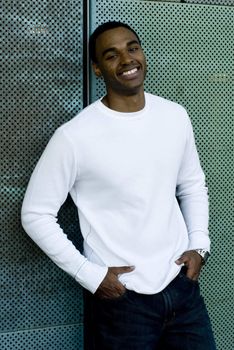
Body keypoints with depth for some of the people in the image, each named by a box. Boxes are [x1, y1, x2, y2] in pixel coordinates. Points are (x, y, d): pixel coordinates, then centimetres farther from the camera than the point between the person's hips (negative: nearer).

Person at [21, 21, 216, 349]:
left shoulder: (175, 116, 0)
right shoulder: (74, 137, -16)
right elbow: (36, 214, -9)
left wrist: (198, 244, 1)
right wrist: (90, 274, -12)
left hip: (182, 285, 4)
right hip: (120, 298, -4)